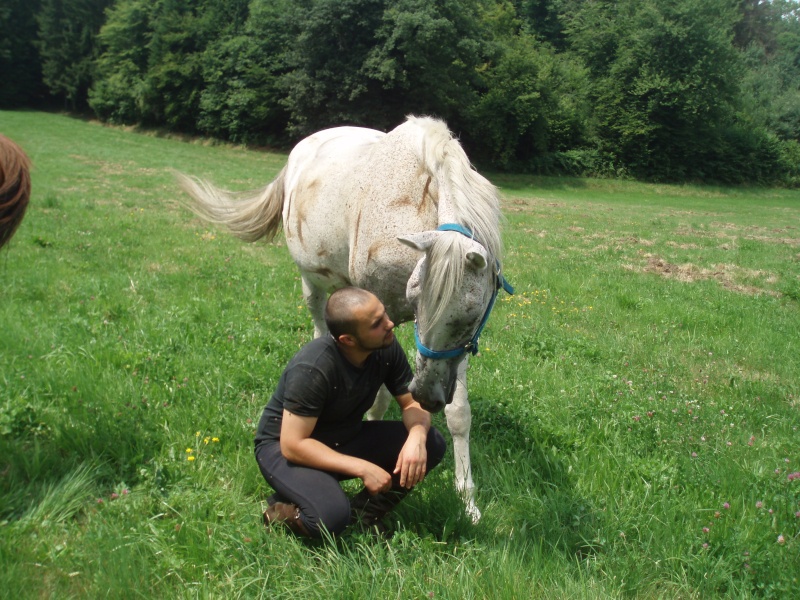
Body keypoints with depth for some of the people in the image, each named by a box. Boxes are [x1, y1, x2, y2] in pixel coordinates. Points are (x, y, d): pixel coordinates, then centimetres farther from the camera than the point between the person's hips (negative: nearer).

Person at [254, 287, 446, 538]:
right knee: (332, 516, -36)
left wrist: (417, 435, -28)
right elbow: (293, 444, -30)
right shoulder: (313, 368, -32)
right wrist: (362, 468, -31)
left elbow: (413, 403, -4)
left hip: (345, 437, 7)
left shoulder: (387, 348, -15)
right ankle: (284, 511, -3)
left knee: (432, 444, -12)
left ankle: (363, 512, -2)